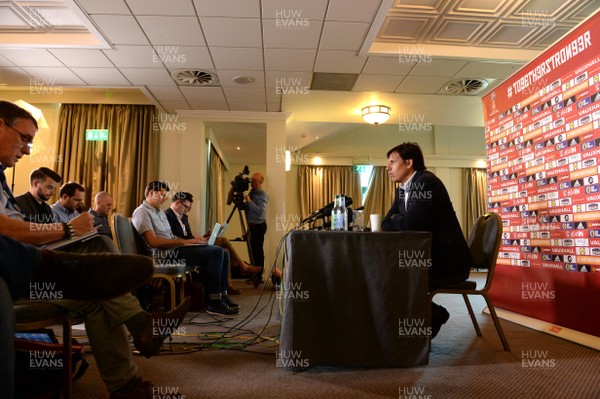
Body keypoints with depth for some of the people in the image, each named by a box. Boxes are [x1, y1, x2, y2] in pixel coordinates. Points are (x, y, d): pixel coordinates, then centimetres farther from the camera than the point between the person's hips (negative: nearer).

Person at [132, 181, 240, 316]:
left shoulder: (160, 212, 25)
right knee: (215, 252, -22)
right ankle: (214, 303, -18)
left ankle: (222, 295, 1)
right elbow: (153, 242, -17)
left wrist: (192, 240, 6)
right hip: (164, 255, -9)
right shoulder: (141, 212, -5)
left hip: (173, 249, 9)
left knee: (222, 252, -4)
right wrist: (184, 241, -17)